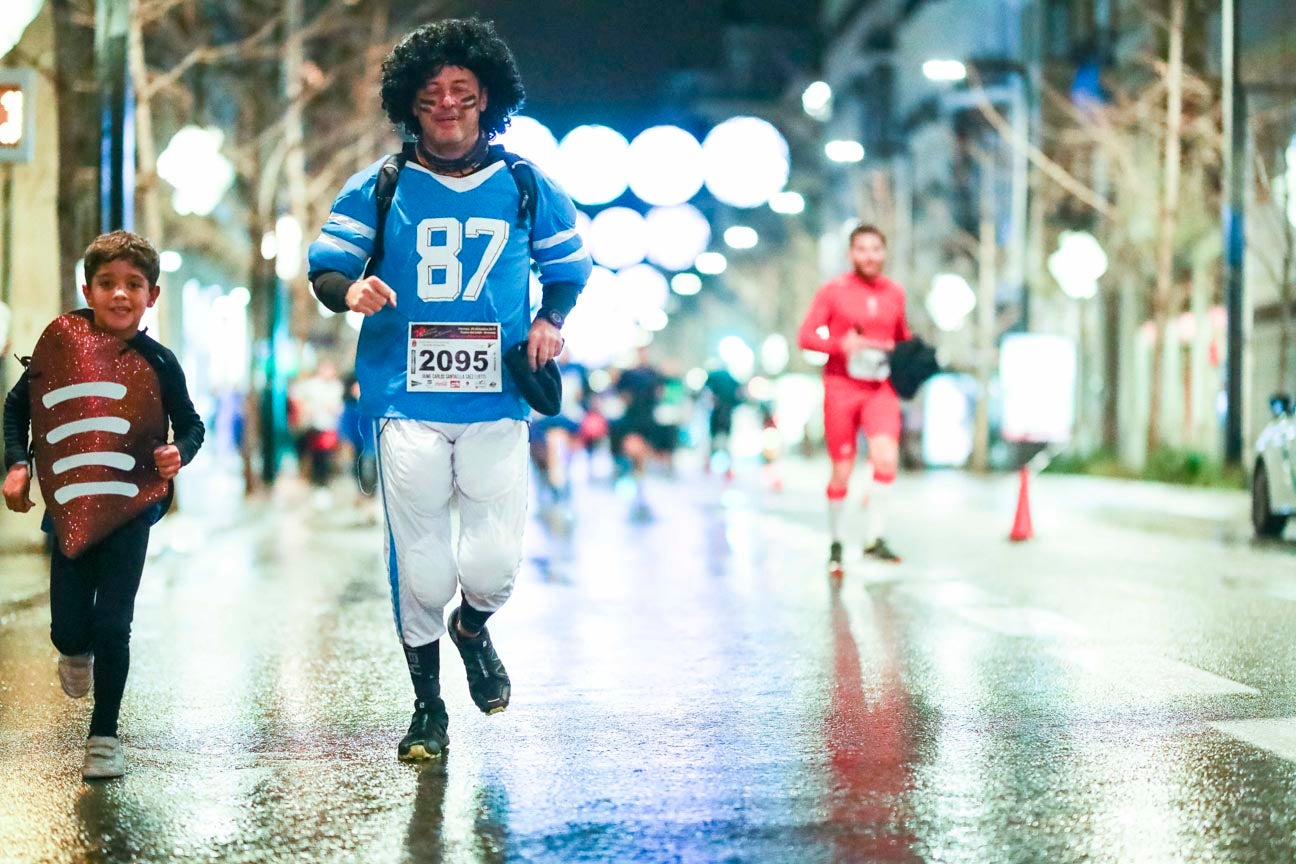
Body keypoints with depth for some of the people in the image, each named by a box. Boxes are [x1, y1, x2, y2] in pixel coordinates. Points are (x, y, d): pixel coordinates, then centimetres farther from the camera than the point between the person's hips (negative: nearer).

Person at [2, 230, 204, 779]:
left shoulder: (158, 362, -5)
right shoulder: (64, 343, -5)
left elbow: (191, 424, 7)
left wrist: (179, 454, -14)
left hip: (131, 507, -1)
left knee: (112, 625, -5)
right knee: (68, 627, 5)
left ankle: (104, 735, 10)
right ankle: (77, 652, 44)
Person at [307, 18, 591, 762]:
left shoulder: (528, 190, 7)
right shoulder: (378, 190, 4)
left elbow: (570, 267, 19)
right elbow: (323, 269, 6)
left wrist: (551, 322, -1)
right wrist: (350, 290, -18)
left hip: (497, 405, 1)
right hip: (408, 405, 0)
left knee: (494, 565, -8)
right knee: (420, 571, 1)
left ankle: (472, 630, 29)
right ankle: (428, 707, 21)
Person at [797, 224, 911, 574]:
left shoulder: (895, 294, 9)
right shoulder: (833, 291, -1)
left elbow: (904, 340, 23)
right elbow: (805, 336, -3)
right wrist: (841, 344, -19)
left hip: (881, 390, 2)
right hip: (841, 388, -2)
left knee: (886, 457, -21)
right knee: (842, 472, 2)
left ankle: (874, 537, -12)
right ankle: (835, 542, 20)